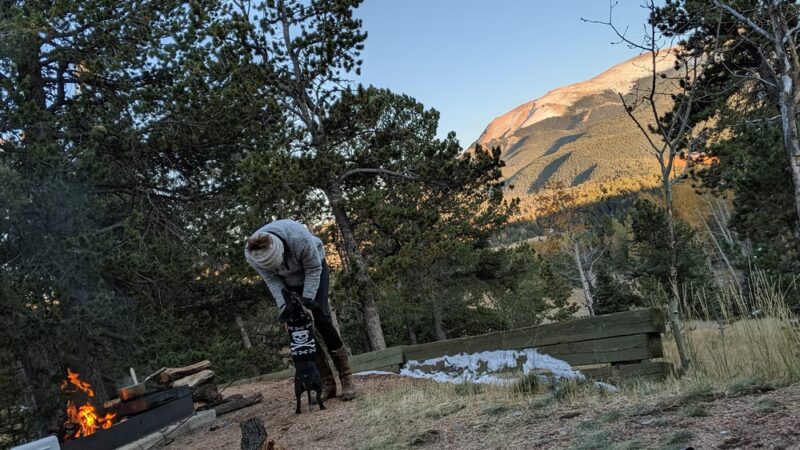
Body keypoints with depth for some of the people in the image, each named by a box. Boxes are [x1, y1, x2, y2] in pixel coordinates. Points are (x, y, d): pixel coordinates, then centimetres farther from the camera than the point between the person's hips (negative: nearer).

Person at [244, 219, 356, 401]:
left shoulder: (299, 238, -40)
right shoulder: (251, 255, -30)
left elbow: (313, 269, -24)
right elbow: (272, 280, -17)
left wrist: (308, 298, -28)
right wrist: (284, 305, -26)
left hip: (313, 267, -3)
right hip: (289, 282, 3)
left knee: (322, 319, -15)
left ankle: (347, 378, -7)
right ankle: (327, 383, -1)